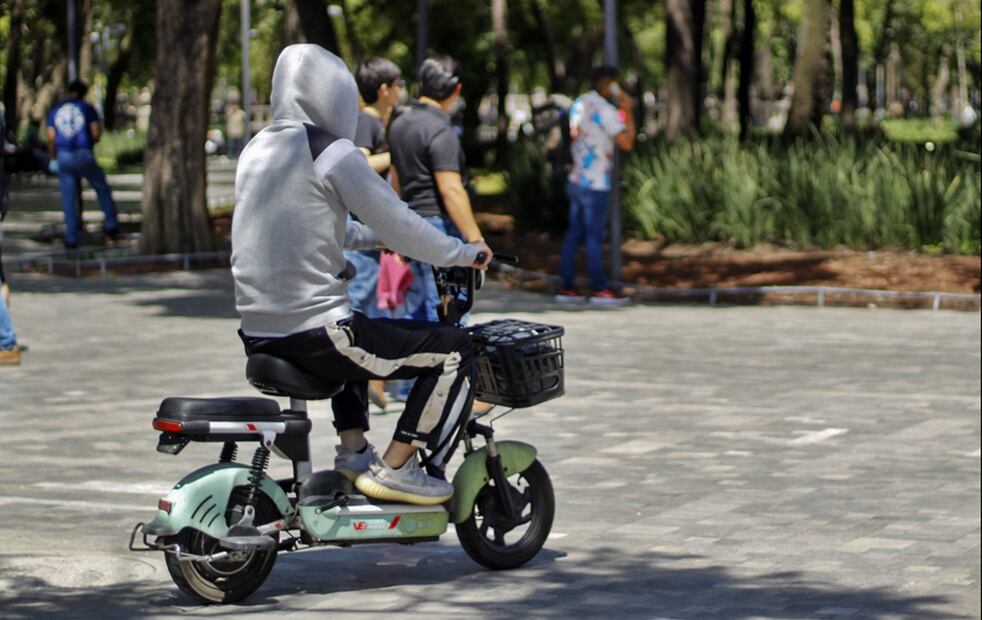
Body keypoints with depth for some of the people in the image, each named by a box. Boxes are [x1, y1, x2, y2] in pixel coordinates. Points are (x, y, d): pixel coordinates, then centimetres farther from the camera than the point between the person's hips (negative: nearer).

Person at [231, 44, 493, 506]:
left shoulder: (256, 149, 14)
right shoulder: (332, 152, -11)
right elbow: (399, 226, -10)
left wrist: (372, 236, 37)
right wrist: (465, 253, 5)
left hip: (257, 336, 9)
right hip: (313, 334, -9)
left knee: (356, 337, 40)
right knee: (454, 351, 1)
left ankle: (353, 452, 31)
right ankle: (393, 470, 1)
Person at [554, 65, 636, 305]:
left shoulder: (579, 104, 12)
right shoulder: (604, 110, -15)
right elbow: (626, 143, -17)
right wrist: (628, 111, -8)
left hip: (576, 180, 8)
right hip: (594, 184, -8)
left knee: (575, 234, 10)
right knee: (594, 236, -4)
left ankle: (566, 287, 12)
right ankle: (600, 290, 1)